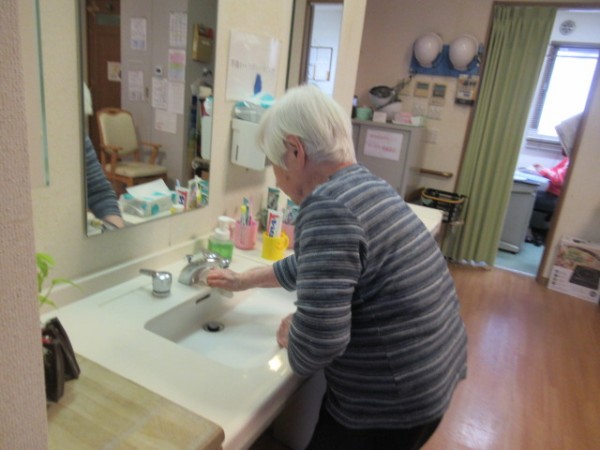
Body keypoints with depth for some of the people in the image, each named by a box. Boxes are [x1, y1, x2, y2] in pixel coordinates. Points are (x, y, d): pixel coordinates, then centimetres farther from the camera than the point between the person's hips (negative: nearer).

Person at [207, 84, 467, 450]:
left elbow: (318, 337, -32)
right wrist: (243, 281, 24)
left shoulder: (328, 207, -27)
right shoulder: (364, 185, 4)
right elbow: (312, 263, 17)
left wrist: (291, 334, -10)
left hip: (391, 401, -8)